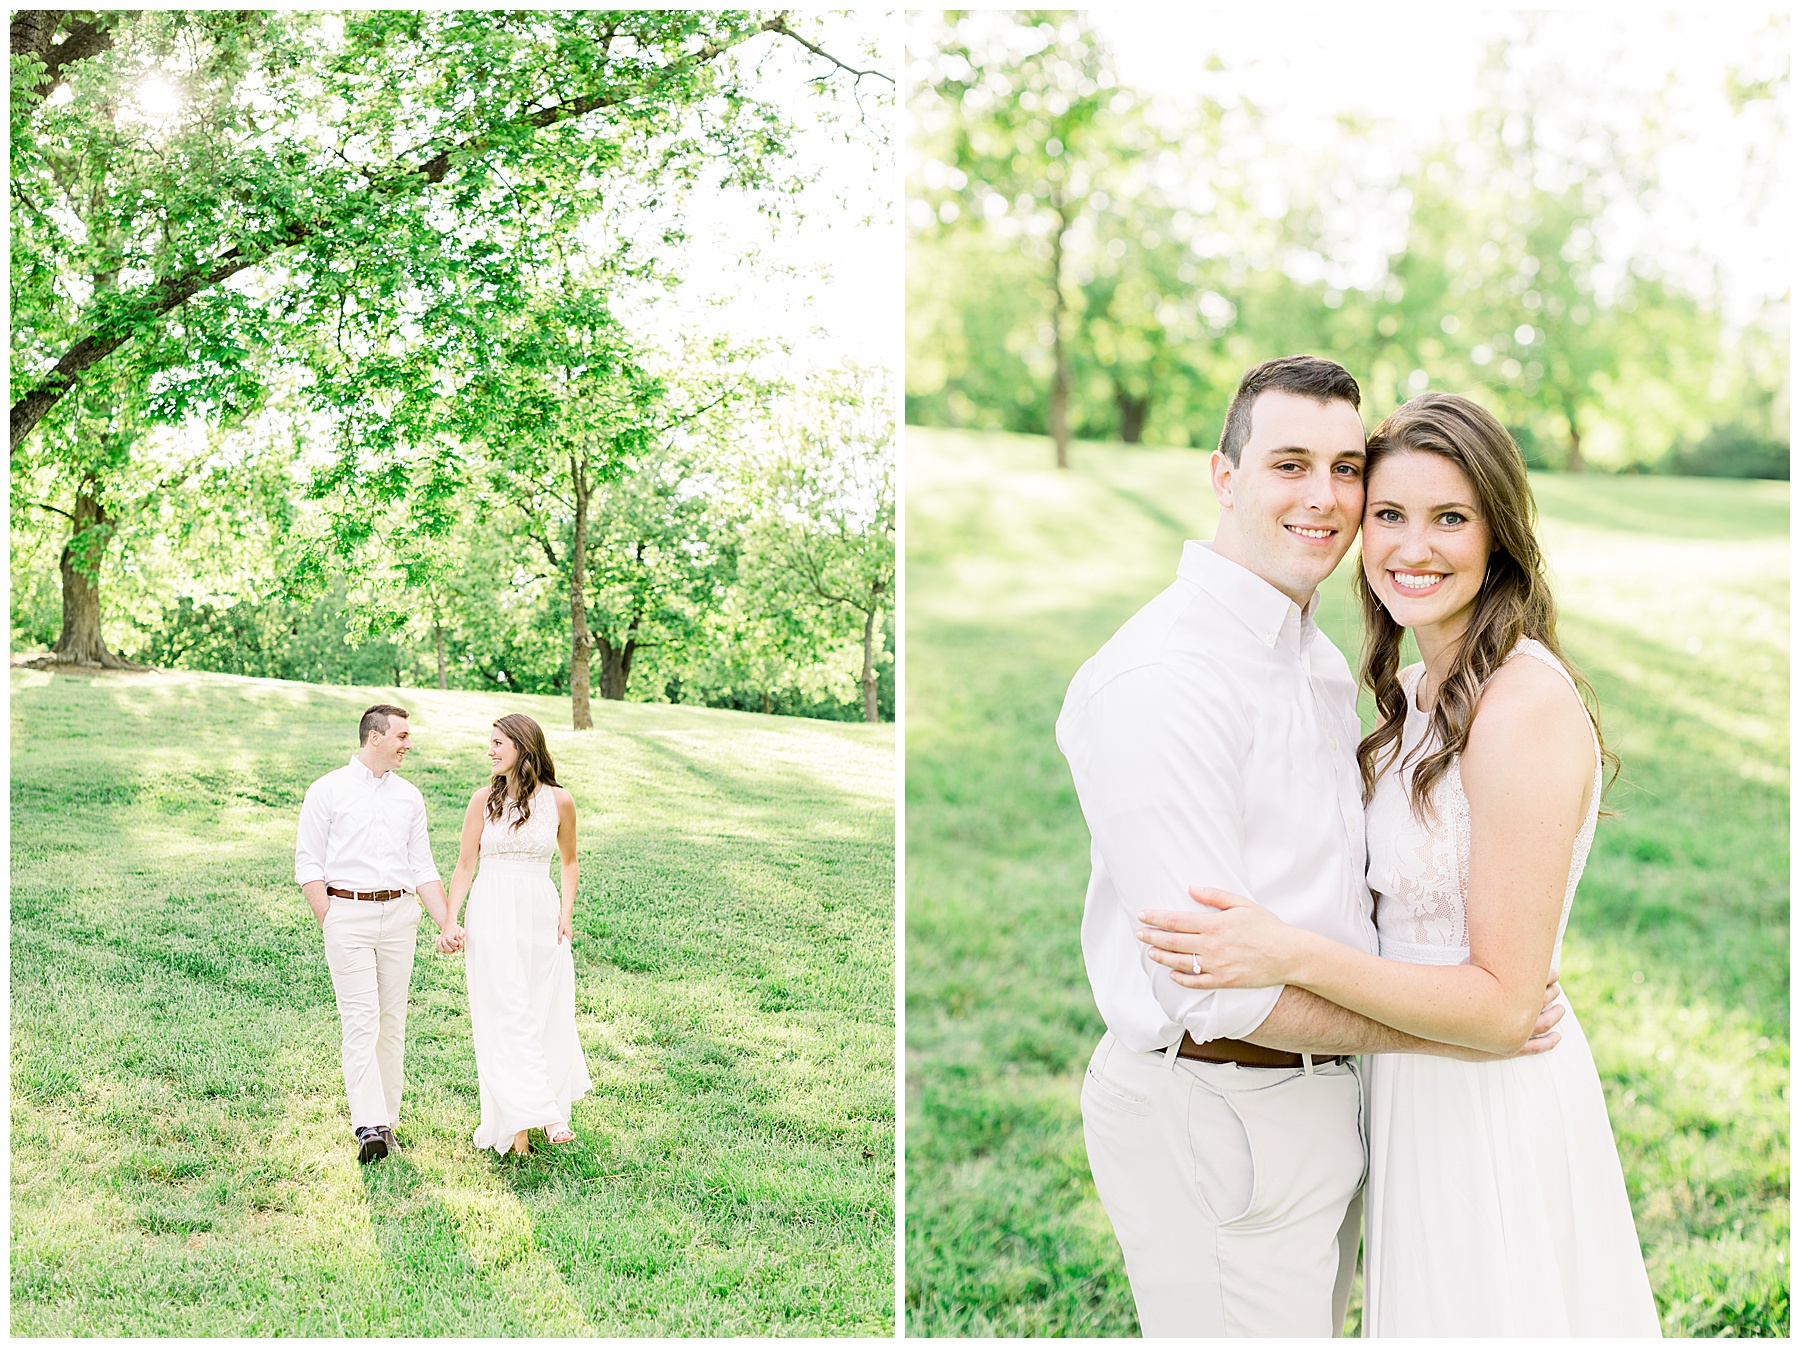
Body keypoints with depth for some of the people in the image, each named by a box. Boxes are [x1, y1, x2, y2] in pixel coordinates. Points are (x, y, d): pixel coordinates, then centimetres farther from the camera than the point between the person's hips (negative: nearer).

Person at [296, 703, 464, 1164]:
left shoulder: (409, 796, 13)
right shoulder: (327, 791, 0)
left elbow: (423, 867, 14)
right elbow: (307, 864, -1)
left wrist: (447, 923, 4)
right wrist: (330, 923, -9)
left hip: (400, 913, 4)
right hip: (347, 911, -4)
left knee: (392, 1021, 6)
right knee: (360, 1021, -11)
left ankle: (386, 1121, 13)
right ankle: (369, 1127, -16)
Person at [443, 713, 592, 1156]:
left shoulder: (559, 801, 2)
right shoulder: (484, 799, 2)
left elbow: (570, 862, 15)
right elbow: (465, 866, 3)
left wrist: (566, 913, 4)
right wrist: (450, 922, -7)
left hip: (541, 916, 1)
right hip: (492, 916, -1)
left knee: (546, 1015, 4)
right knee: (507, 1016, -8)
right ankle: (534, 1117, -12)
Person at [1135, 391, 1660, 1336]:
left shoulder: (1525, 702, -22)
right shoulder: (1419, 692, 6)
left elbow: (1506, 1004, -23)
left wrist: (1293, 956, -29)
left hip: (1492, 1110, -8)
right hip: (1418, 1090, 8)